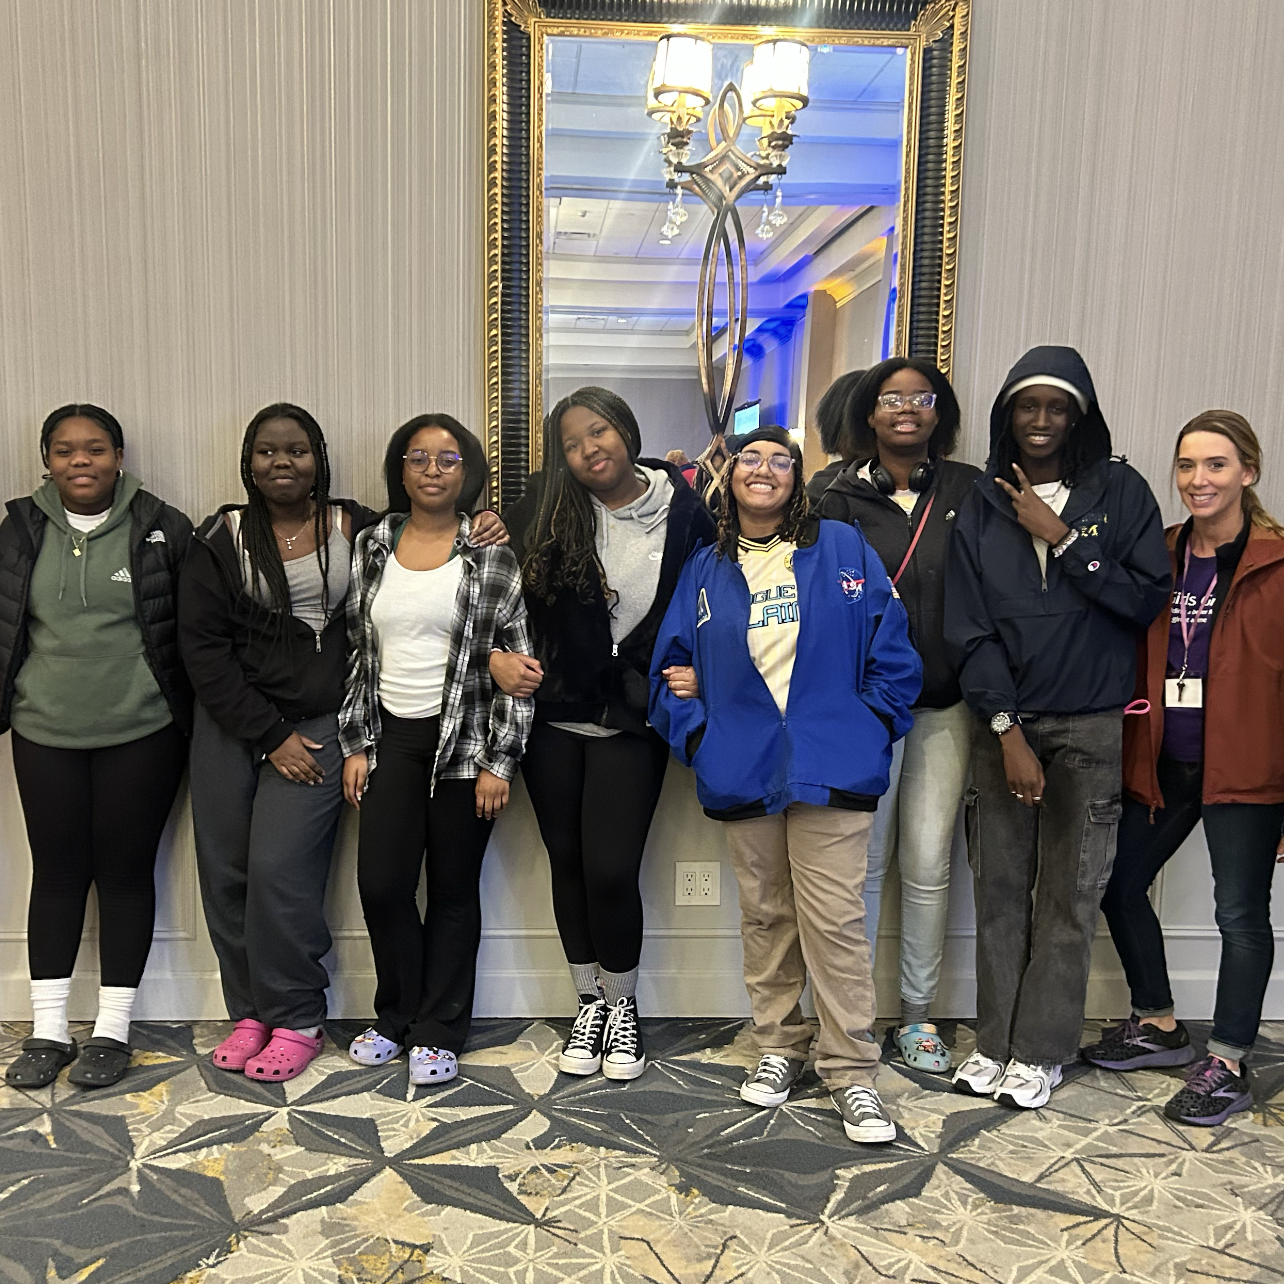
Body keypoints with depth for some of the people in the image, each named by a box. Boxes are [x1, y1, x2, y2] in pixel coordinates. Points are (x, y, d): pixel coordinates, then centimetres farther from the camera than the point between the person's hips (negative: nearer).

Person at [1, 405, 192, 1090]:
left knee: (125, 870, 5)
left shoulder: (162, 529, -3)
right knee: (57, 872, 10)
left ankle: (111, 1030, 19)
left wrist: (191, 712, 0)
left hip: (141, 732, -2)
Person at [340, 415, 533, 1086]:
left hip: (464, 741, -3)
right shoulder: (371, 546, 7)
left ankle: (439, 1031, 23)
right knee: (380, 883, 1)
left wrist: (499, 761, -9)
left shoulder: (493, 554, -4)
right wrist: (355, 744, 6)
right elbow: (356, 651, 10)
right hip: (390, 737, 3)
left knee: (454, 887, 6)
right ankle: (398, 1014, 26)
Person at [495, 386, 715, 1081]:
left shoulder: (684, 511, -4)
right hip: (552, 717, 2)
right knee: (568, 863, 12)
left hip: (631, 722, -2)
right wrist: (496, 655, -11)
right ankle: (589, 1002, 33)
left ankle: (622, 1006, 21)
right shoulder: (544, 513, -2)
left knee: (611, 869, -7)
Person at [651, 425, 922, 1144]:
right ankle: (778, 1049, 29)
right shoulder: (705, 571, 11)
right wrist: (697, 736, 2)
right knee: (764, 917, 13)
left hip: (830, 767, -3)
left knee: (833, 918, -4)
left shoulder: (843, 549, 4)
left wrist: (872, 729, -4)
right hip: (742, 773, 3)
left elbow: (890, 647, 2)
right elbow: (672, 667, 14)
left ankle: (853, 1072, 9)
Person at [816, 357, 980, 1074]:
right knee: (865, 860, 4)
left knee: (928, 862, 4)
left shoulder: (969, 490, 6)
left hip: (945, 703, 1)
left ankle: (920, 1015, 21)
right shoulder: (842, 500, 3)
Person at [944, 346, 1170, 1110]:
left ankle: (1040, 1051, 15)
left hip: (1090, 727, -1)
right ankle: (996, 1041, 18)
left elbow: (1148, 597, -6)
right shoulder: (983, 505, 6)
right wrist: (1006, 730, -7)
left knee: (1069, 895, 3)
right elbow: (970, 628, 0)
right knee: (999, 888, 6)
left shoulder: (1121, 492, 3)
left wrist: (1062, 538, -11)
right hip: (1003, 723, 2)